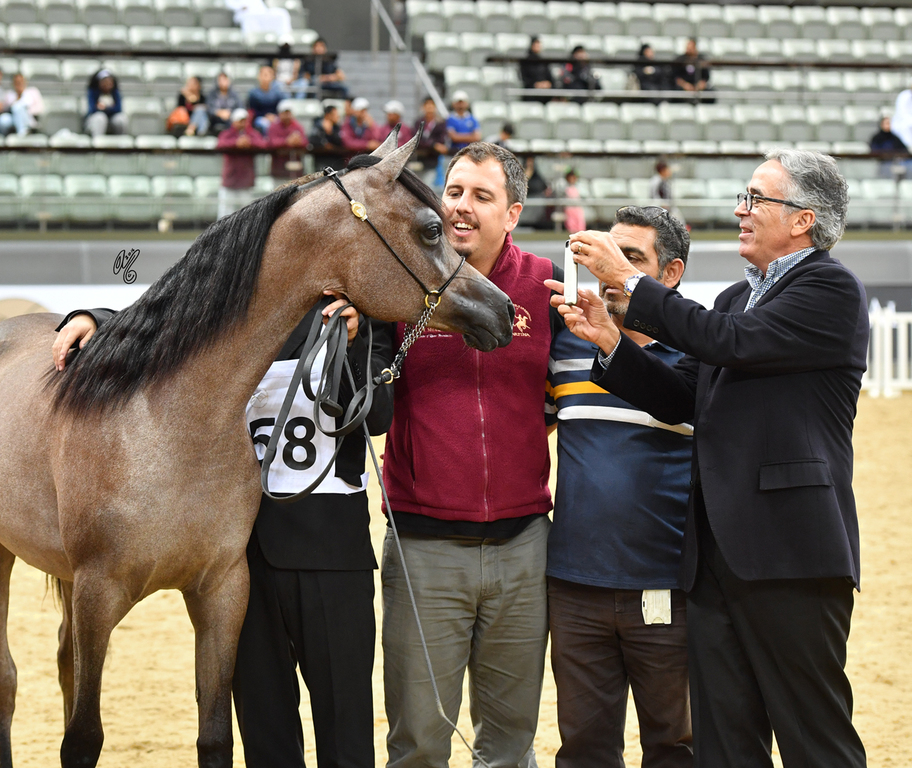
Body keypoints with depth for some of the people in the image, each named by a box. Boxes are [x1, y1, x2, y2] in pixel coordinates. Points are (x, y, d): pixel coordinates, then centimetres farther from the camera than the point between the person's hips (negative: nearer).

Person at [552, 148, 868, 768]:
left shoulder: (831, 289, -6)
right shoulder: (738, 298, 22)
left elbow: (731, 343, -17)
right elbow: (682, 400, 18)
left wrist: (629, 281, -10)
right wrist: (611, 341, 3)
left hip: (790, 552, -9)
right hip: (718, 554, 9)